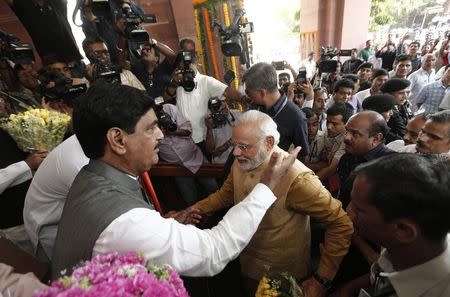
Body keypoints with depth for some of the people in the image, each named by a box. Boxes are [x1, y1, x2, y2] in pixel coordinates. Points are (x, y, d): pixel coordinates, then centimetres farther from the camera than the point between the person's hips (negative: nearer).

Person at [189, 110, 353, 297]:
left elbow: (342, 224, -24)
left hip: (284, 277, -5)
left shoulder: (297, 178, -31)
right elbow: (224, 195, 5)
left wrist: (321, 280, -21)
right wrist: (192, 211, -6)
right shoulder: (240, 163, -10)